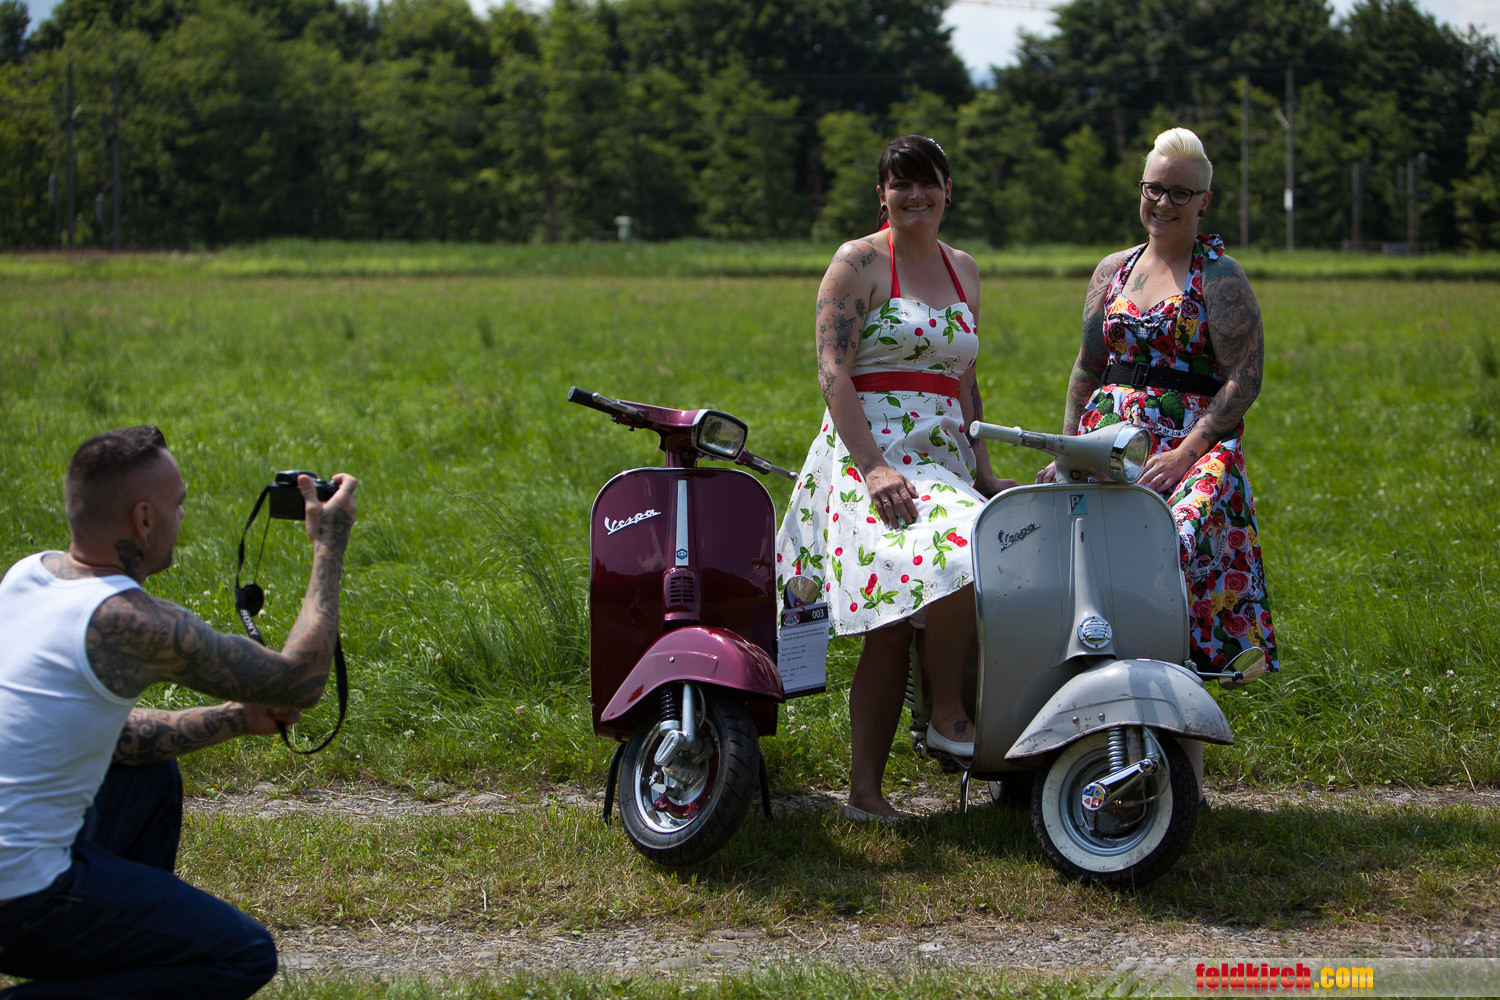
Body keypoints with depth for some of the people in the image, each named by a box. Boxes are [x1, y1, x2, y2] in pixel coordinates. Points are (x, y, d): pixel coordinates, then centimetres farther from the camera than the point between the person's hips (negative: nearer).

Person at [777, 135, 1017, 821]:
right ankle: (948, 716, -12)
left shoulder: (962, 270, 19)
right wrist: (872, 468, -20)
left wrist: (983, 472, 13)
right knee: (962, 558, -30)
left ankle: (865, 789, -1)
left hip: (942, 457, 6)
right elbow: (833, 371, -9)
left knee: (893, 627, -3)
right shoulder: (859, 262, -1)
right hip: (870, 451, -6)